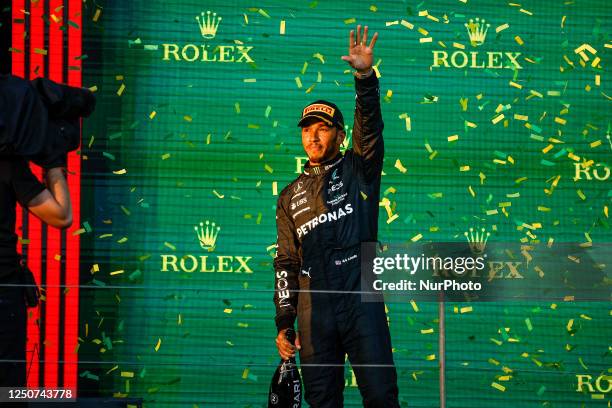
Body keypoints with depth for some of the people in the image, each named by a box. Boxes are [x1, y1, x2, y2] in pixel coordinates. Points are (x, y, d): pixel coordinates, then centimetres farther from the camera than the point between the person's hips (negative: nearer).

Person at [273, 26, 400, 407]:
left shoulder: (357, 171, 11)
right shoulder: (291, 196, 19)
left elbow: (370, 129, -9)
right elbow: (286, 263, 17)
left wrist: (365, 77, -25)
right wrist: (284, 324, 9)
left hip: (362, 300, -3)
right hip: (314, 311, 3)